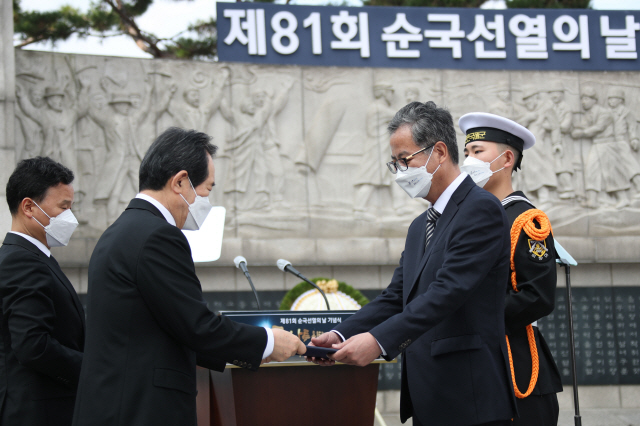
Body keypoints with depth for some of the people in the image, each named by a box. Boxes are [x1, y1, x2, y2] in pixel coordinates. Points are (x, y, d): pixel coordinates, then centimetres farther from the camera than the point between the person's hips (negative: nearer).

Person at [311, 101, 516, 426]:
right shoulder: (421, 226, 21)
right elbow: (395, 298, 16)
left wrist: (378, 340, -28)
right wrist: (342, 335, -2)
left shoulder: (481, 210, -10)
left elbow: (448, 292, -20)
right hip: (427, 400, 8)